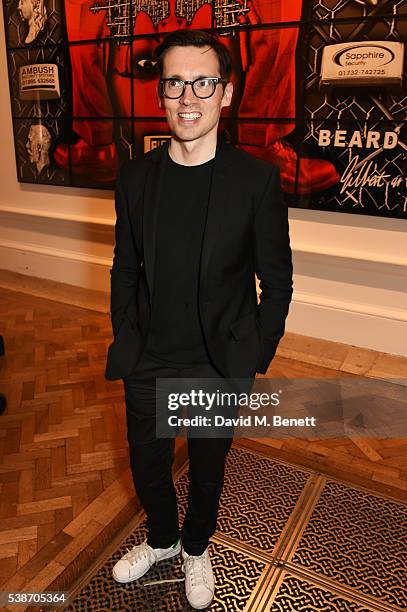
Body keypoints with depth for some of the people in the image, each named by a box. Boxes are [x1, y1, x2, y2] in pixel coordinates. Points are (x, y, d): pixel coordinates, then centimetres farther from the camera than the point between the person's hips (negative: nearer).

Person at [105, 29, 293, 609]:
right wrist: (125, 342, 1)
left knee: (207, 470, 20)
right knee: (148, 466, 21)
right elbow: (125, 269, 5)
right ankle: (162, 539, 54)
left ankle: (196, 548, 52)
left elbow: (277, 283, -7)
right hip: (148, 363, 3)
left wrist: (253, 363, -8)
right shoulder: (135, 176, -4)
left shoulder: (257, 179, -13)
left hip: (219, 366, -2)